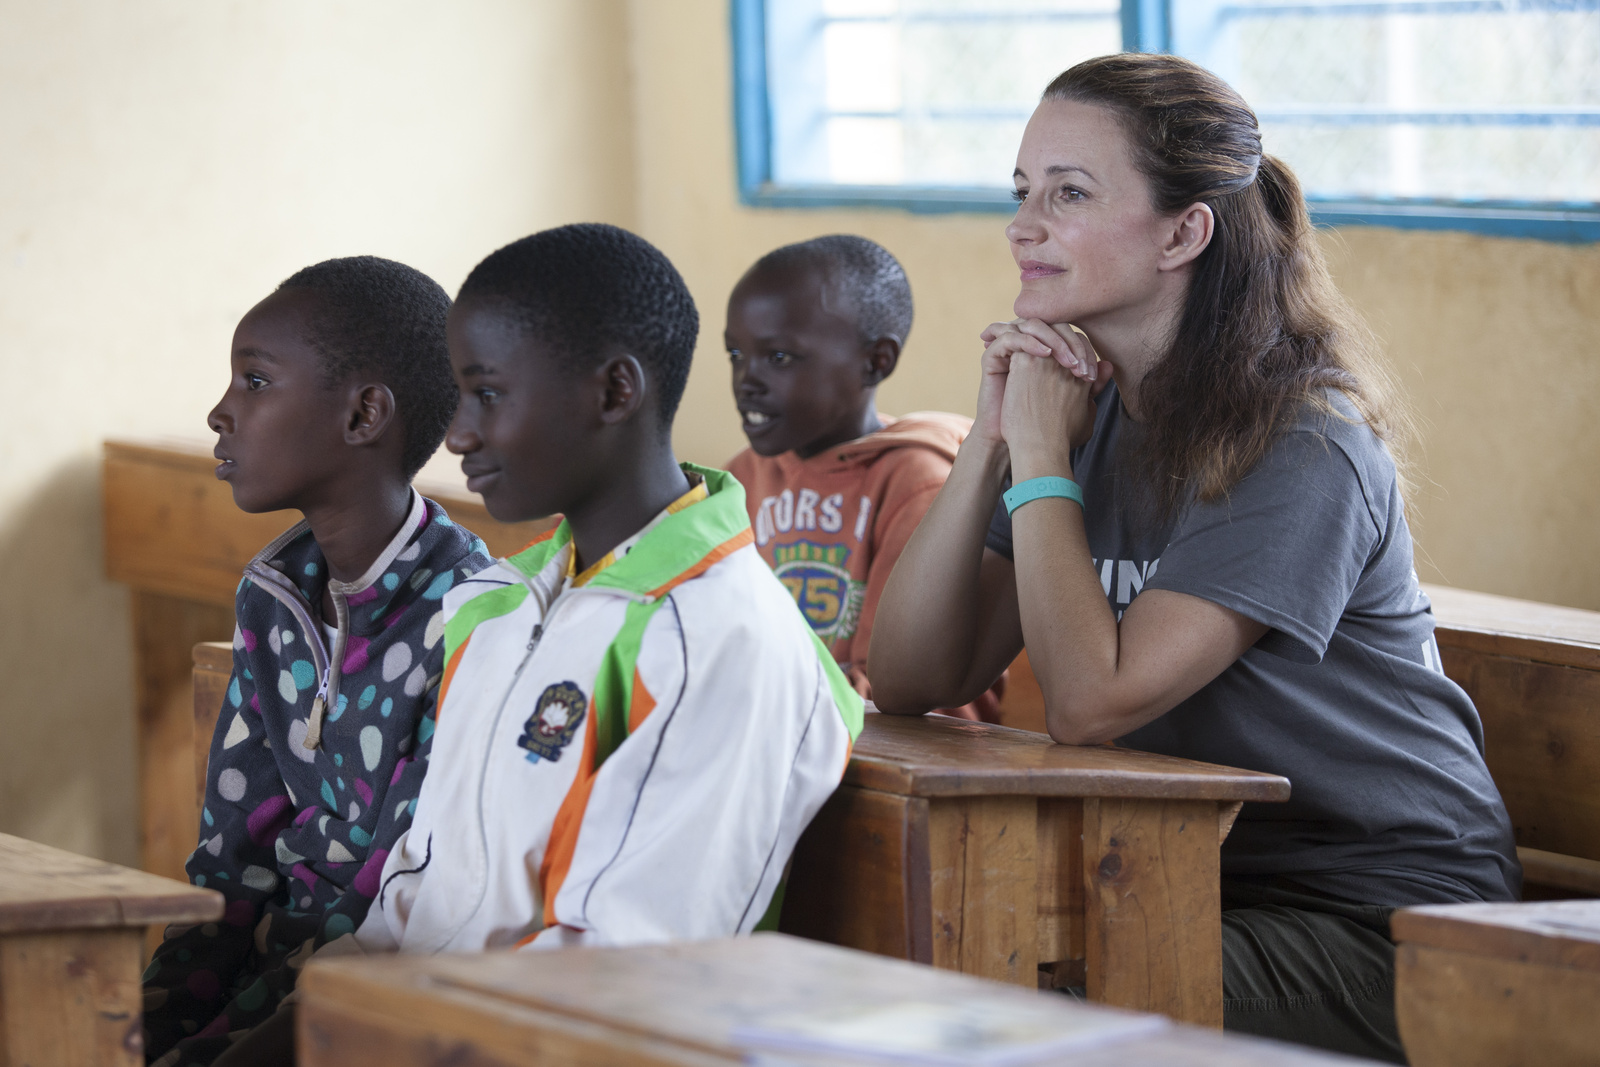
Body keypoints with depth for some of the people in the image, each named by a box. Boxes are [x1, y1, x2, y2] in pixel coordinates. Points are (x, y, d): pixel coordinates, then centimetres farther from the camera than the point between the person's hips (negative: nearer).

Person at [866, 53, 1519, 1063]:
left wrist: (1040, 453, -16)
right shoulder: (1100, 410, 6)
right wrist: (992, 438, -8)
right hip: (1199, 882, 7)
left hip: (1383, 920, -7)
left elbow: (1092, 701, -25)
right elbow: (909, 681, 1)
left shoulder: (1301, 446, -18)